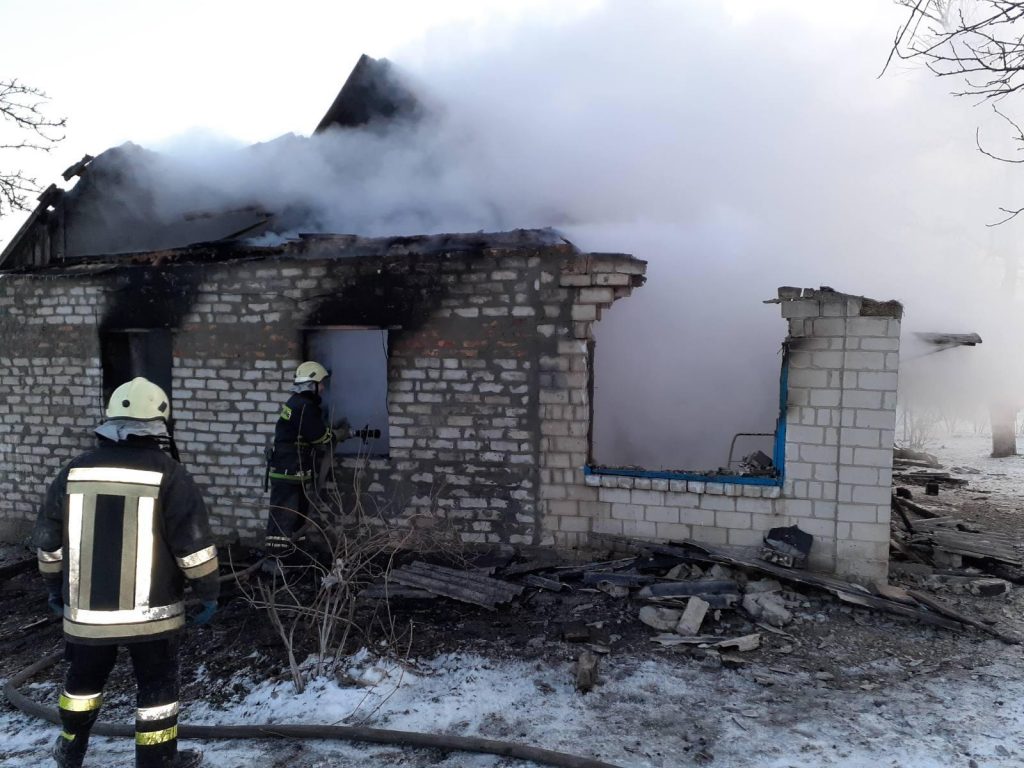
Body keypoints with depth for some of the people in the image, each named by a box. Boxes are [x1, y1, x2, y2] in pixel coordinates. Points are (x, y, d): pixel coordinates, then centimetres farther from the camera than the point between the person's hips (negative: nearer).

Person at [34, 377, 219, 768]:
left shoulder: (74, 472, 0)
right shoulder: (169, 475, -13)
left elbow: (48, 539, 9)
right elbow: (193, 542, -13)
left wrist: (55, 586, 23)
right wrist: (208, 591, -2)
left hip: (85, 609, 5)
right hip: (151, 611, -4)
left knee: (84, 677, 26)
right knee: (157, 685, 12)